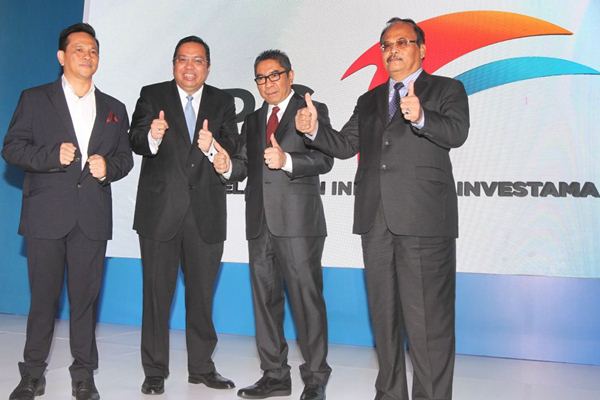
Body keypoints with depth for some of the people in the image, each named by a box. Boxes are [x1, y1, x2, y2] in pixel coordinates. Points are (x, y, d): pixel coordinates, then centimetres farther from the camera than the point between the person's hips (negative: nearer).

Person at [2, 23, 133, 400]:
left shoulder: (114, 109, 15)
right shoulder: (35, 99, 8)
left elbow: (125, 158, 15)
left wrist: (108, 167, -7)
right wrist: (53, 155, -15)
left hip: (93, 217, 2)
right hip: (46, 215, -1)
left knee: (86, 297, 5)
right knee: (43, 297, 5)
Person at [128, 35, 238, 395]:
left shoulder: (223, 102, 8)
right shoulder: (152, 96, 4)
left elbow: (233, 149, -2)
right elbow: (135, 142, -8)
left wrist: (212, 147, -23)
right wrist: (153, 136, -29)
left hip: (206, 213, 2)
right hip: (161, 210, -2)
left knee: (202, 294, 12)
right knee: (157, 292, 5)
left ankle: (202, 367, 26)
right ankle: (155, 371, 18)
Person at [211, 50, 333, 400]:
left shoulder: (312, 110, 3)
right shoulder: (253, 120, 21)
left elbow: (324, 159, -10)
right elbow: (245, 166, 16)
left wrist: (287, 161, -26)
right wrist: (228, 165, -6)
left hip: (298, 223, -6)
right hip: (260, 223, 6)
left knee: (307, 299, -4)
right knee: (265, 300, 10)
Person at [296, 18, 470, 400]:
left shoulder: (447, 90, 6)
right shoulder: (369, 101, 22)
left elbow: (457, 132, -11)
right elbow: (346, 145, 14)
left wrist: (421, 118, -31)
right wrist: (314, 130, -4)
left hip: (424, 220, -5)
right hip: (375, 220, 6)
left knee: (428, 317, -5)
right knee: (384, 312, 14)